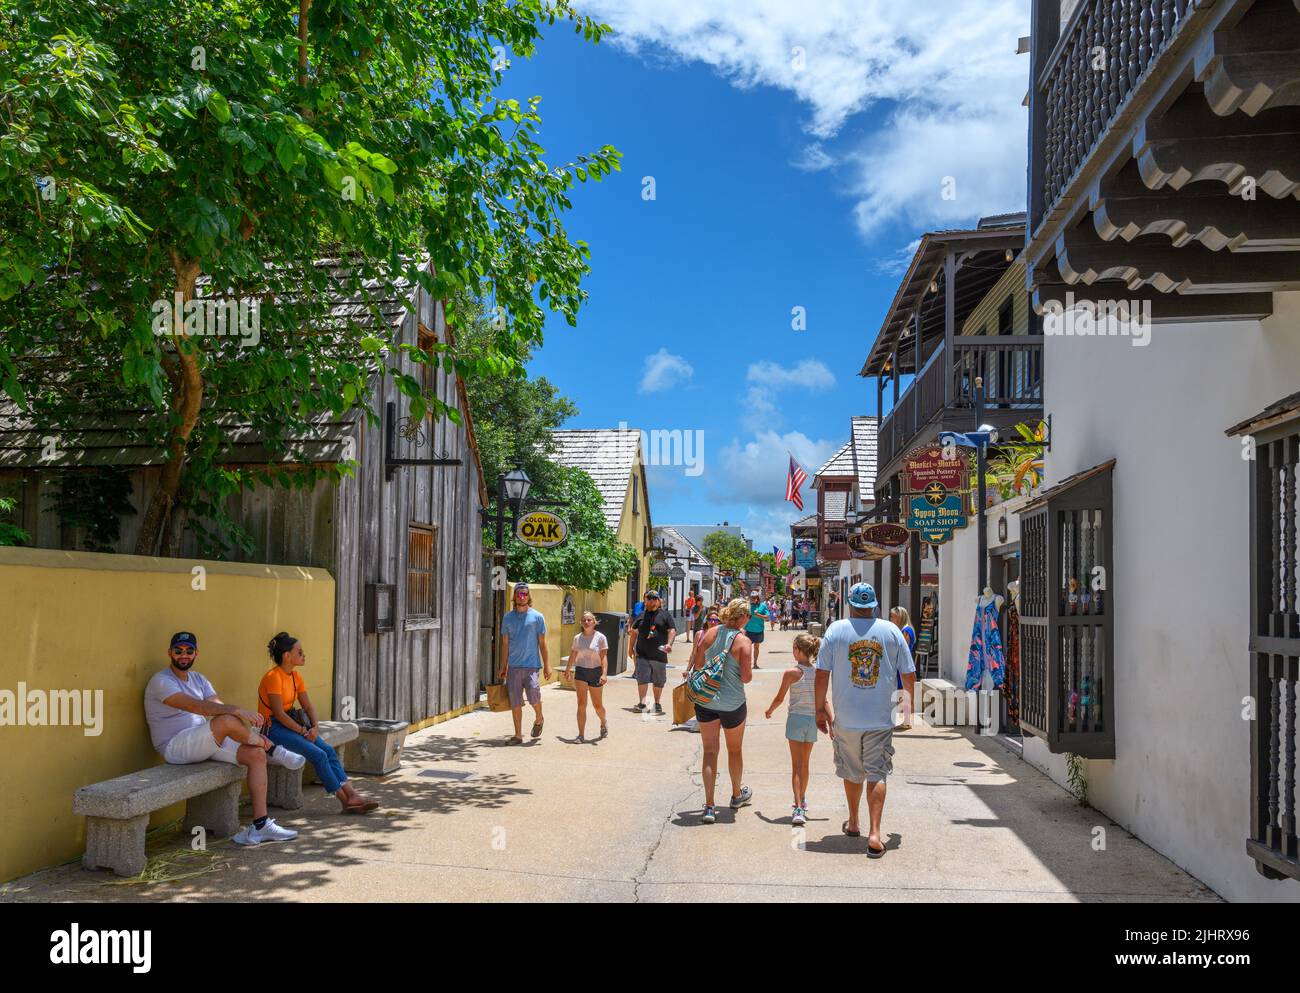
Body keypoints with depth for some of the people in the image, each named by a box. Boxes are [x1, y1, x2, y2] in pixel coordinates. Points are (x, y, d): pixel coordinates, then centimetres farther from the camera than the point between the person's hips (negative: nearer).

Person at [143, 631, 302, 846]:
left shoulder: (198, 679, 16)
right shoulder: (161, 681, -10)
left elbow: (219, 707, 5)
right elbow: (195, 706, -27)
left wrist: (251, 732, -12)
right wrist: (237, 710, -38)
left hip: (206, 743, 8)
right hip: (175, 747, -8)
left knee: (257, 754, -9)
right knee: (227, 720, -33)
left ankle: (260, 826, -11)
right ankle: (273, 750, -7)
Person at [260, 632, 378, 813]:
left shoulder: (295, 676, 10)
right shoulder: (274, 676, -17)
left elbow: (308, 705, 10)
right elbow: (279, 713, -21)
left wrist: (315, 726, -8)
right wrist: (303, 732, -18)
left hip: (290, 723, 8)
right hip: (273, 728, -8)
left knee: (329, 750, -9)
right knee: (318, 755, -20)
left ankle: (352, 795, -13)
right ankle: (345, 800, -12)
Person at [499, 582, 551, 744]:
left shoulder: (537, 617, 2)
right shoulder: (508, 618, 9)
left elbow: (542, 643, 4)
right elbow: (505, 644, 12)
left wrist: (547, 665, -1)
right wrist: (503, 667, 9)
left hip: (531, 665, -2)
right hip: (513, 666, 3)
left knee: (533, 697, -12)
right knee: (515, 703, 3)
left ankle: (538, 719, 19)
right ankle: (518, 735, 13)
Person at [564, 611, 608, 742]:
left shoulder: (600, 638, -6)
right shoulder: (577, 638, 5)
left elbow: (604, 657, -11)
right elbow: (573, 655, 19)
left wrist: (604, 674, -22)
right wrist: (568, 669, 28)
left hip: (595, 672, -2)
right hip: (581, 672, 2)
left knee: (597, 705, 10)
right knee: (581, 704, -6)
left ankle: (603, 724, 40)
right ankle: (581, 735, -5)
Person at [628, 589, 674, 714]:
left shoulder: (665, 614, 4)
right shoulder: (642, 615, 13)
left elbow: (672, 630, -1)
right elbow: (634, 632, 19)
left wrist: (669, 644, -17)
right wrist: (631, 648, 15)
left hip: (659, 654, -1)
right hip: (642, 654, 1)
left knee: (658, 681, 8)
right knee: (642, 679, -8)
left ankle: (657, 703, 21)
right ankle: (641, 703, -4)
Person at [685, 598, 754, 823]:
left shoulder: (710, 633, -2)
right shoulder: (743, 641, -13)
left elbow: (696, 665, 0)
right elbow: (746, 677, -14)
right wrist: (751, 660, 3)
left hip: (705, 700, 3)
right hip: (732, 702, -3)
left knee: (710, 751, 7)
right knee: (735, 750, 20)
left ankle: (709, 807, 1)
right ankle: (737, 794, 40)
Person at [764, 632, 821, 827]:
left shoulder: (791, 673, -11)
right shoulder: (818, 672, -1)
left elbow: (779, 698, -4)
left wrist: (769, 711, 15)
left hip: (796, 719, -4)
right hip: (813, 720, 4)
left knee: (796, 765, -3)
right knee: (805, 763, 20)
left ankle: (798, 809, -13)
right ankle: (802, 802, 34)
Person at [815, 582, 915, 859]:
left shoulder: (836, 630, -4)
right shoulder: (891, 631, -2)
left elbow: (822, 674, -5)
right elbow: (909, 675, 4)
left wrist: (820, 708, 6)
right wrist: (907, 702, 23)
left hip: (845, 719, 1)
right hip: (881, 719, 0)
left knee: (852, 773, 17)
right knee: (877, 774, 3)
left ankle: (853, 823, 34)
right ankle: (874, 834, -6)